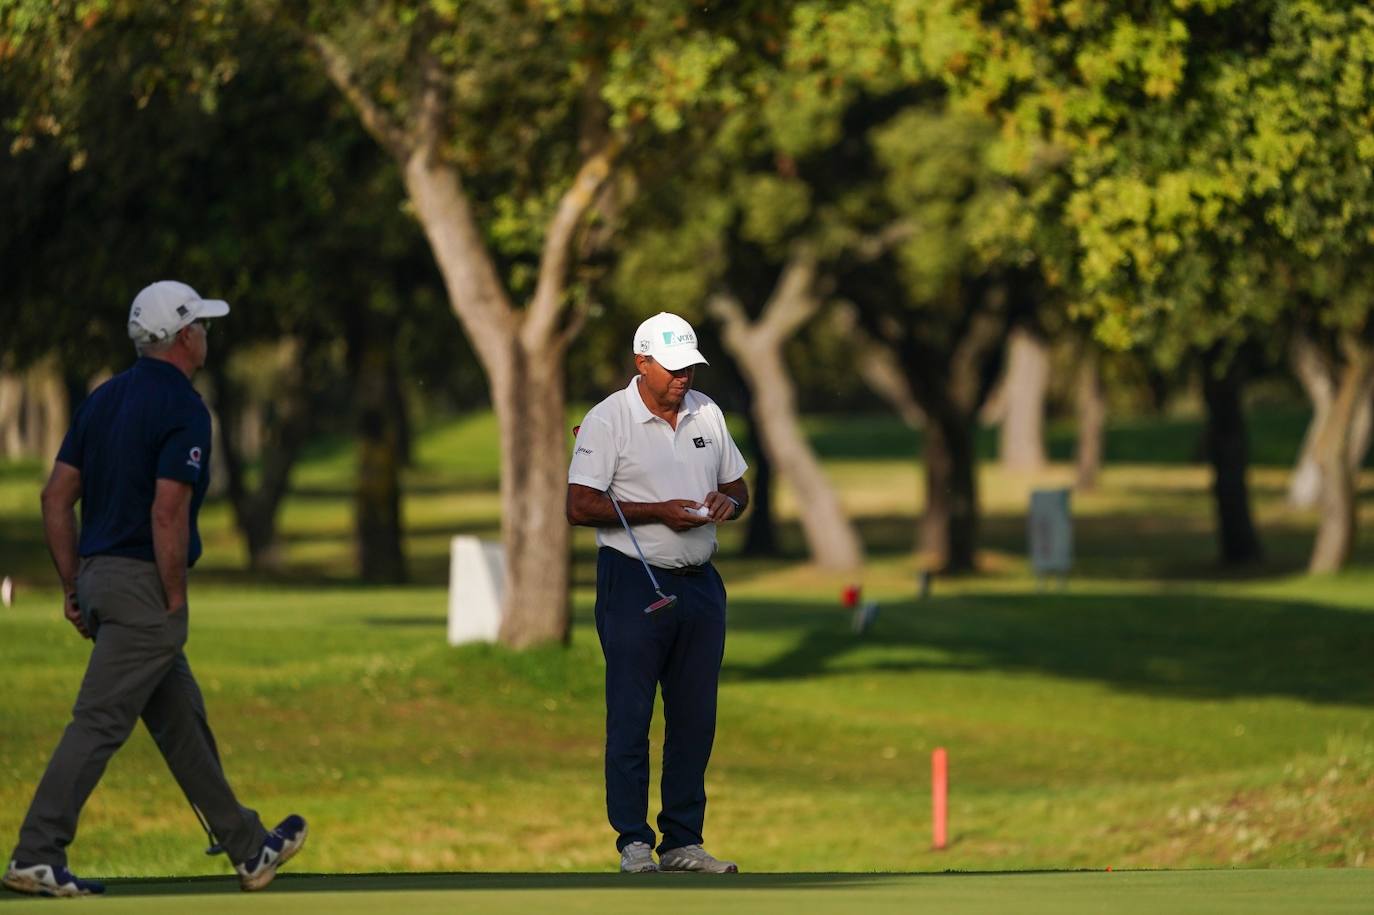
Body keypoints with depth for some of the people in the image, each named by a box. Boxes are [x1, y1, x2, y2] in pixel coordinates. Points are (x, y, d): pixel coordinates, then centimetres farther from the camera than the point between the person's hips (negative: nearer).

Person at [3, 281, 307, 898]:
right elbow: (167, 514, -22)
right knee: (99, 725, -8)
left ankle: (247, 848, 23)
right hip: (145, 587, -9)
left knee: (182, 720, 15)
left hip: (99, 576, 9)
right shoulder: (182, 408, -13)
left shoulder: (104, 399, 12)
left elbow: (56, 497, 10)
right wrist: (175, 601, -15)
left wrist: (73, 587, 14)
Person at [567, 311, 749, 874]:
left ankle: (684, 841, 12)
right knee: (630, 718, -5)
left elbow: (736, 486, 21)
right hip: (634, 581, -6)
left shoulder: (707, 413, 12)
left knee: (695, 719, 6)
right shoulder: (607, 420, -6)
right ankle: (633, 843, -2)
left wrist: (727, 501, -3)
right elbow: (580, 507, -12)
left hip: (700, 583, 6)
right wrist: (659, 512, -18)